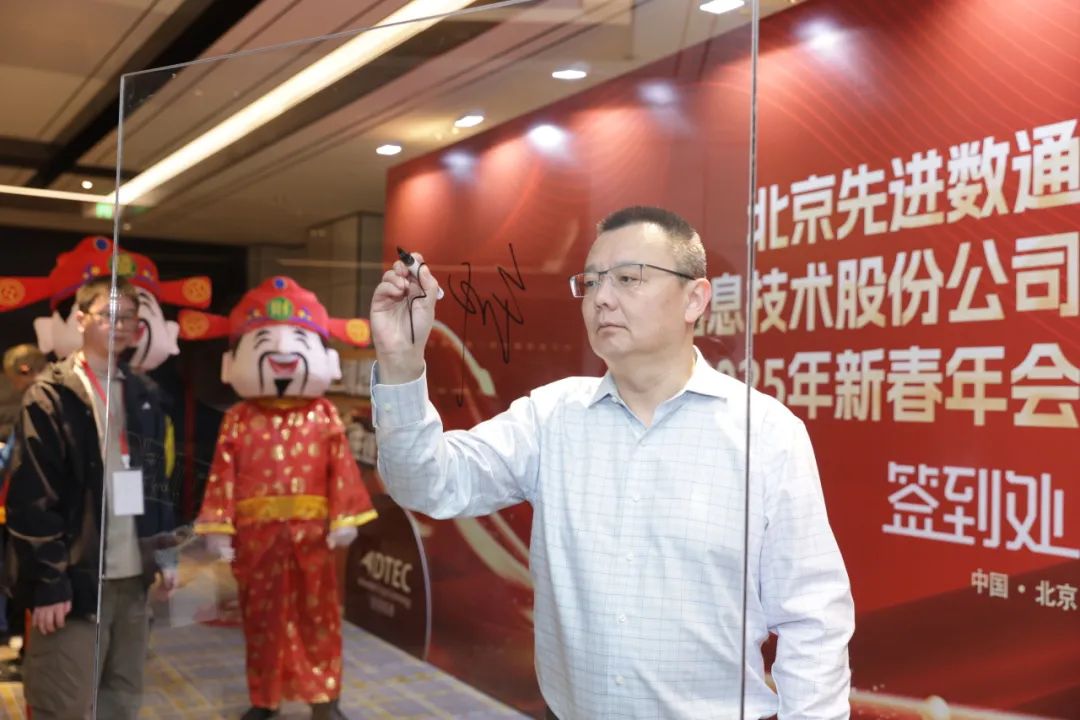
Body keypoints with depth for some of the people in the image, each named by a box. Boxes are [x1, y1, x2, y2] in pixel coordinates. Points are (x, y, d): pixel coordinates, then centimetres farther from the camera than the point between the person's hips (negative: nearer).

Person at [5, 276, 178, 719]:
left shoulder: (143, 396, 12)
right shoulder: (51, 397, -7)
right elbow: (30, 498, -12)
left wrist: (164, 552, 12)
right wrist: (48, 581, -15)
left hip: (134, 575, 6)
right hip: (76, 578, -6)